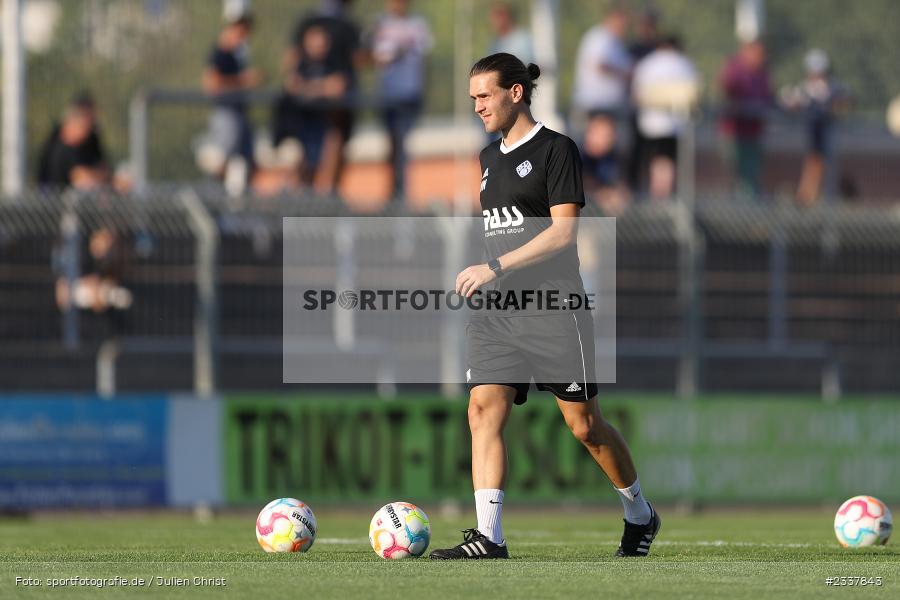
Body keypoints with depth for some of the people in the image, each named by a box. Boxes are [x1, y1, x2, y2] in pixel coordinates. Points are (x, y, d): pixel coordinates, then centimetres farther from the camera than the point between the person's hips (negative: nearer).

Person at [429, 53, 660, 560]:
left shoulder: (555, 149, -6)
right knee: (484, 411, -11)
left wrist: (494, 267, -18)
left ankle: (641, 516, 21)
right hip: (497, 308, 7)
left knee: (584, 423, -1)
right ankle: (489, 537, -16)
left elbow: (563, 232, -14)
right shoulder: (490, 158, 17)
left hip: (552, 305, -7)